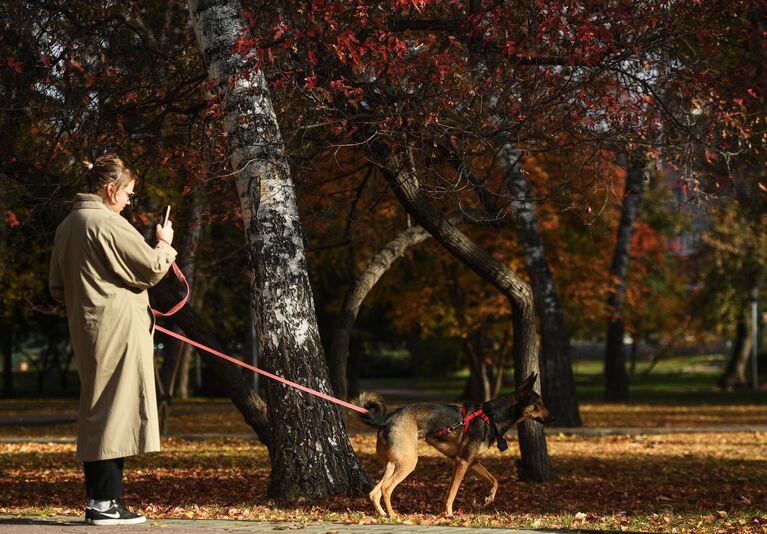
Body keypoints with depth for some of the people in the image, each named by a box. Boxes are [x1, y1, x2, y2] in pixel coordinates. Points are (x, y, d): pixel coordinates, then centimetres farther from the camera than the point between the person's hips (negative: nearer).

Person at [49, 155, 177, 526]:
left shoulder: (67, 226, 13)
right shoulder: (108, 224, -14)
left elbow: (57, 287, 18)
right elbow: (152, 268, -11)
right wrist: (165, 244, 6)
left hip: (86, 330, 9)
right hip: (118, 330, -9)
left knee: (95, 414, 12)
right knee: (114, 412, -7)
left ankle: (98, 499, 14)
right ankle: (104, 503, -7)